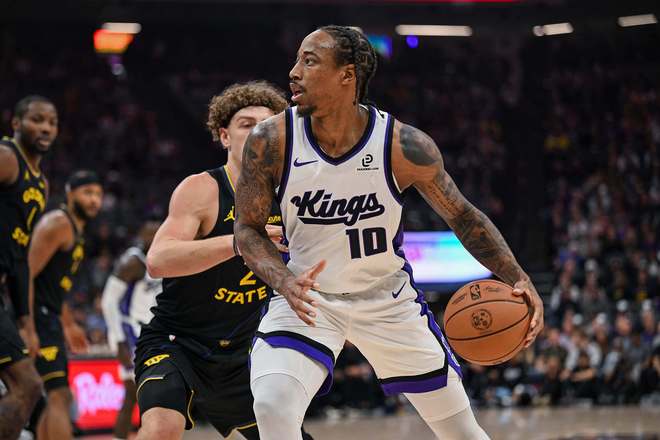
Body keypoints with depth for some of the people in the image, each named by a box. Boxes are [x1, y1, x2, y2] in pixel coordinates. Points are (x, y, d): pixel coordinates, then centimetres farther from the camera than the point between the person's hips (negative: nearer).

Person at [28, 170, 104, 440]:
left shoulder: (76, 230, 19)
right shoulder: (57, 224, -12)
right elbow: (28, 274, -20)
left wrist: (69, 324, 29)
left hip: (50, 318, 10)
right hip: (38, 317, -10)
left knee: (59, 398, 13)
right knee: (59, 396, -16)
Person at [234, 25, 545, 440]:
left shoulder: (405, 146, -20)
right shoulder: (271, 141, -18)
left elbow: (462, 215, -6)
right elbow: (248, 227, -8)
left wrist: (519, 279, -18)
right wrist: (285, 282, -28)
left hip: (388, 298, 1)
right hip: (308, 298, 0)